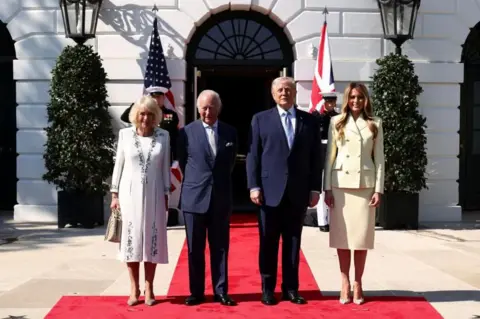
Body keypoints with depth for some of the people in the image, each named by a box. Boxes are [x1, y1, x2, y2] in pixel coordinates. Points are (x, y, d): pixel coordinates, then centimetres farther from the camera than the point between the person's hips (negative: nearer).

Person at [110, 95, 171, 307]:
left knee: (153, 240, 3)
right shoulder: (125, 134, 0)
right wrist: (114, 193, 1)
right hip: (130, 193, 0)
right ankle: (134, 289, 12)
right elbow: (119, 164, 4)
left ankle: (149, 289, 13)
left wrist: (166, 194, 4)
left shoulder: (163, 136, 1)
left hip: (153, 194, 1)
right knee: (131, 239, 3)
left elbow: (165, 167, 5)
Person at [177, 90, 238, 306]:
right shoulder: (186, 132, -1)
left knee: (220, 247, 7)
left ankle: (221, 292, 15)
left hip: (221, 198, 1)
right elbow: (183, 162, 8)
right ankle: (196, 292, 15)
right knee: (195, 249, 6)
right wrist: (194, 181, 10)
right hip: (194, 197, -1)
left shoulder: (230, 133, 5)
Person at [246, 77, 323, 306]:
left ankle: (291, 288, 17)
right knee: (268, 243, 5)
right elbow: (253, 155, 1)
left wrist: (315, 188, 1)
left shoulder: (309, 121, 9)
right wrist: (254, 186, -7)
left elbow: (315, 157, 7)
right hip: (270, 191, -1)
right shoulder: (260, 119, 6)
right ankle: (267, 288, 16)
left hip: (298, 192, 1)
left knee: (293, 242, 8)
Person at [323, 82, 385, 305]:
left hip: (365, 185, 0)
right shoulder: (336, 122, 5)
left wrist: (378, 189, -2)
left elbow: (379, 159, 5)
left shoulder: (375, 124, 7)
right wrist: (327, 188, -2)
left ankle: (358, 283, 14)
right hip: (340, 184, 0)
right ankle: (345, 283, 12)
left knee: (362, 236, 3)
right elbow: (330, 156, 4)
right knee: (342, 235, 3)